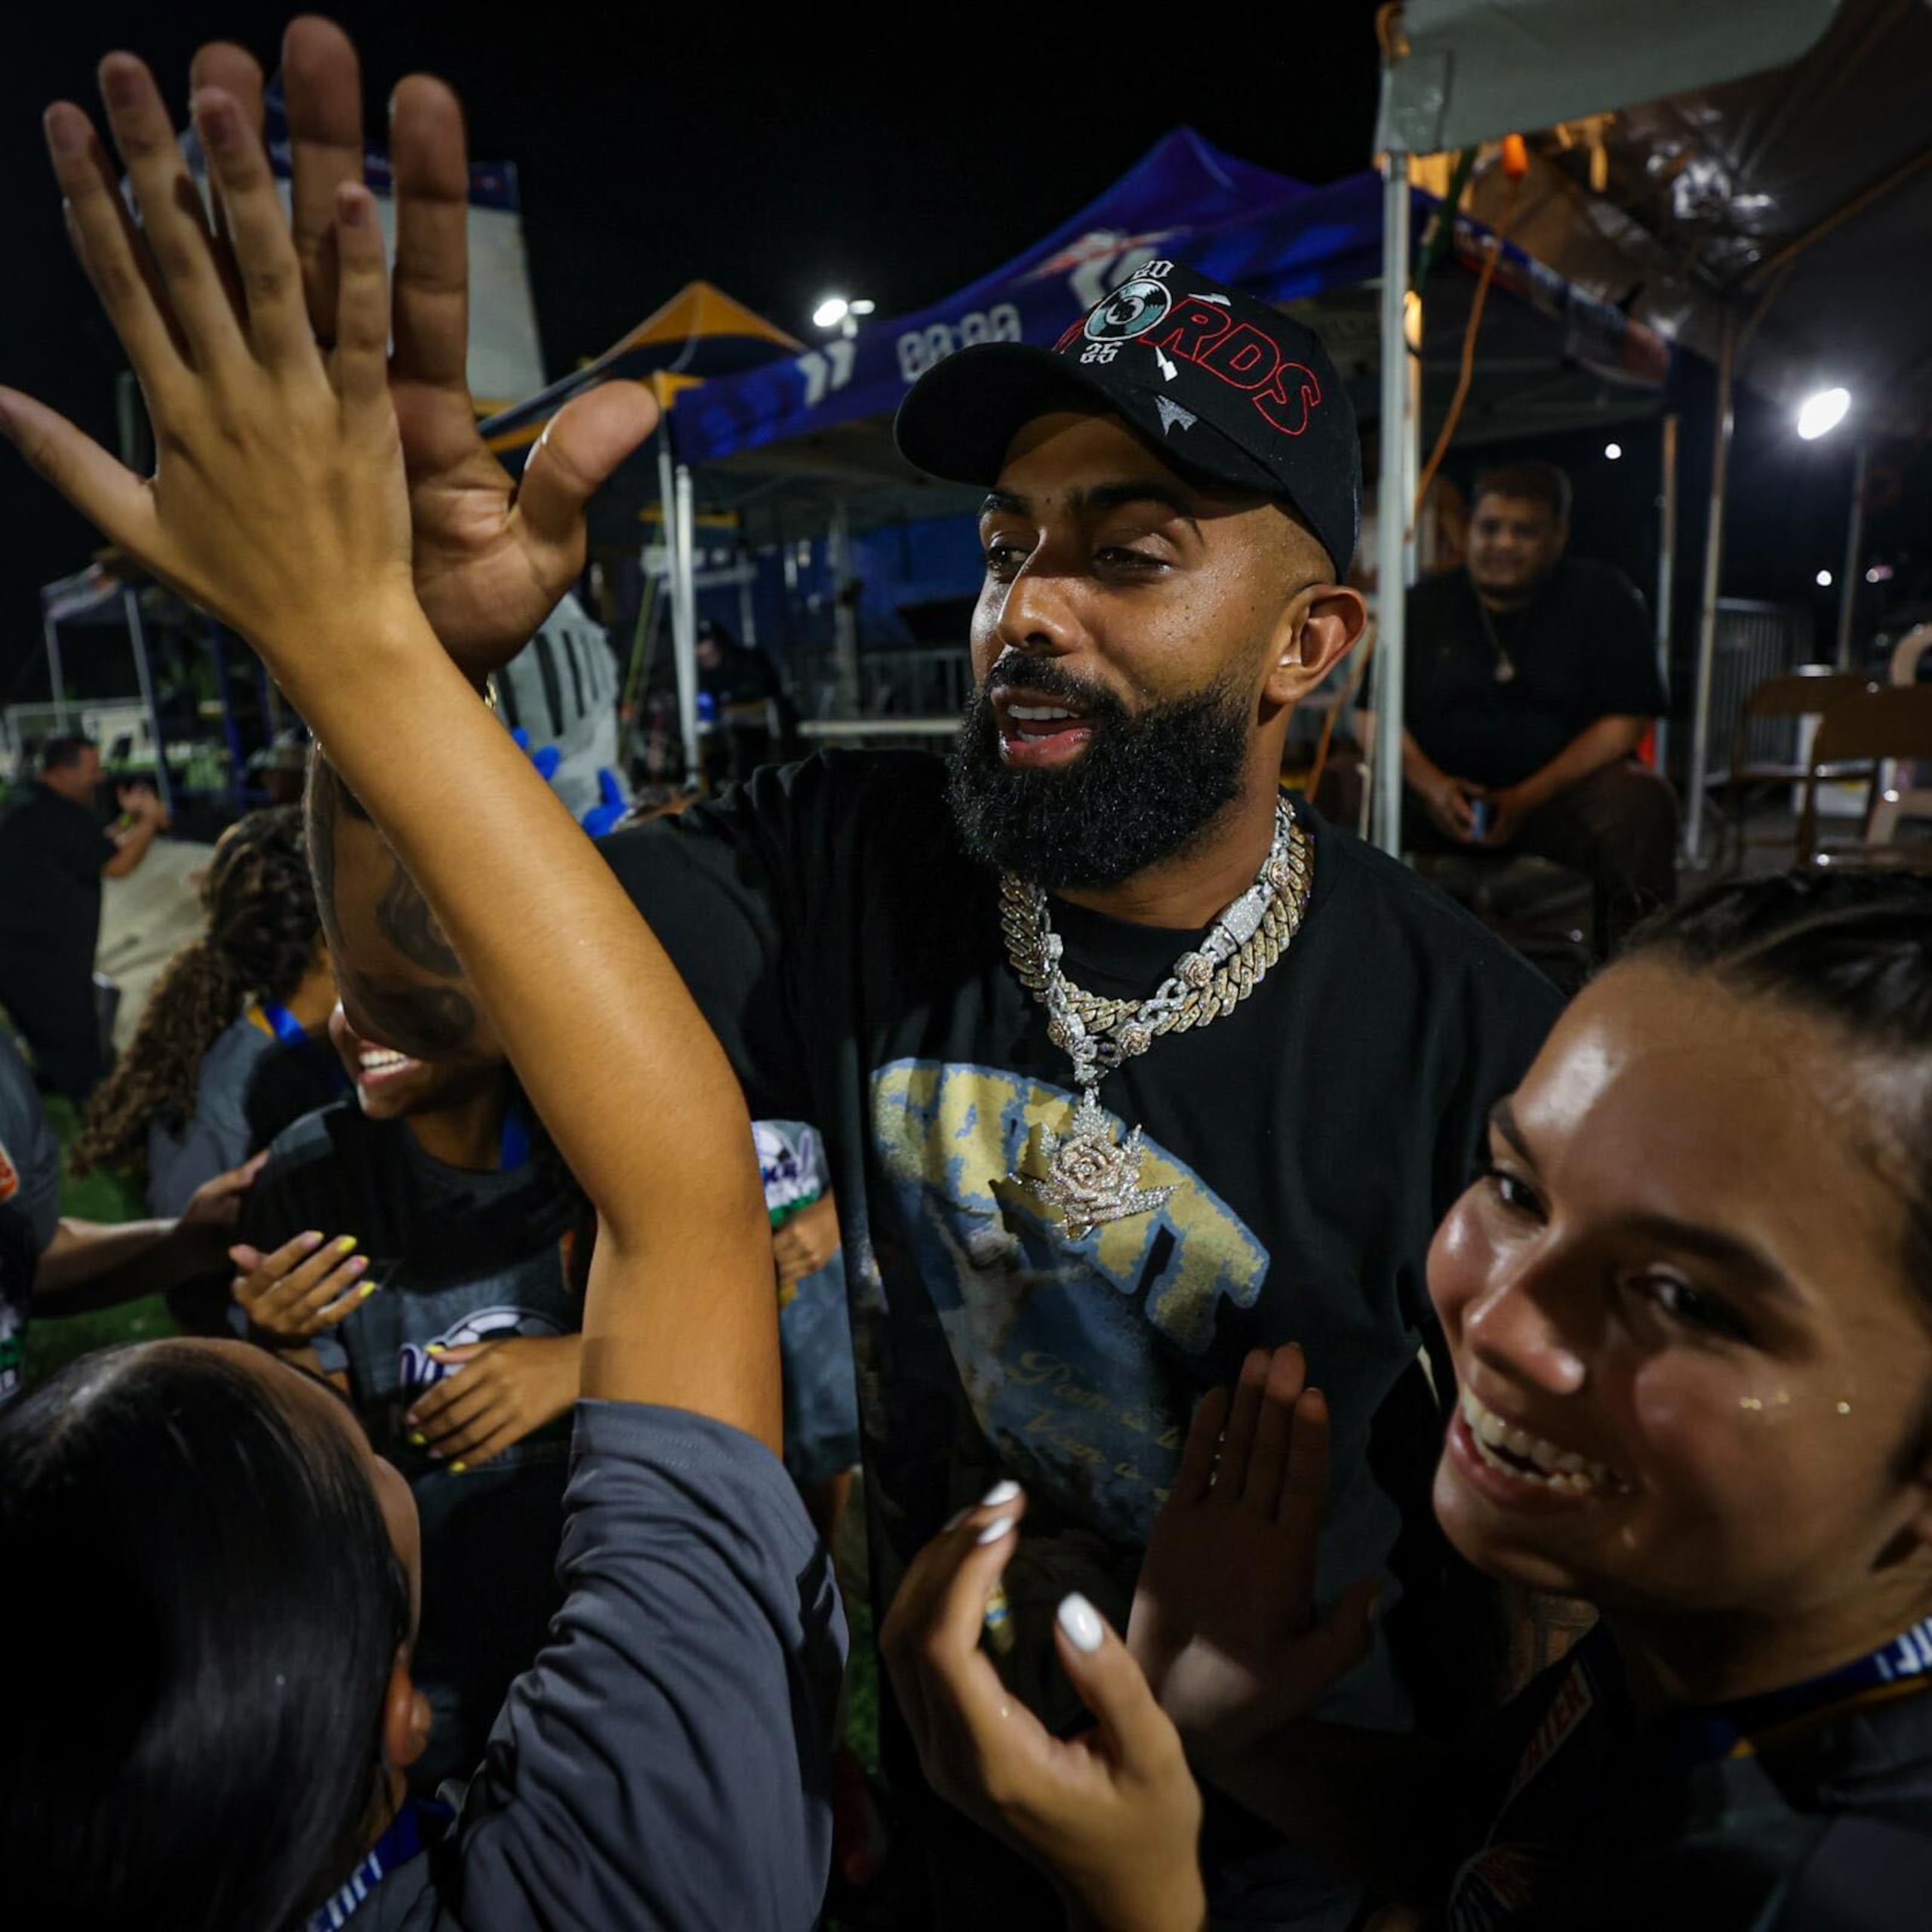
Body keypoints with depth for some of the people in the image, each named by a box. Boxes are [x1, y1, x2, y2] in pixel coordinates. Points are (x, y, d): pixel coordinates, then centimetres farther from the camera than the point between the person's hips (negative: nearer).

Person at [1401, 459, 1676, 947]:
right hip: (1441, 797, 1)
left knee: (1641, 800, -32)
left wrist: (1528, 797, -15)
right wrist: (1428, 783, -17)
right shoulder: (1426, 604, 11)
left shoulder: (1602, 598, 7)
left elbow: (1627, 720, -1)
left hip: (1558, 795, 0)